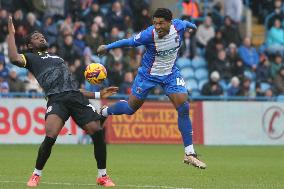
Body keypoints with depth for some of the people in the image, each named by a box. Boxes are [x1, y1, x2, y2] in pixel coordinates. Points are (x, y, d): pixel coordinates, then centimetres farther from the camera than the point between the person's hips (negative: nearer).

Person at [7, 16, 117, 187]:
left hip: (76, 96, 5)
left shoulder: (58, 58, 37)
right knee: (50, 137, -26)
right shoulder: (31, 58, 20)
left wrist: (98, 94, 29)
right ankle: (36, 175, -2)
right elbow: (15, 58, -6)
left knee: (98, 131, -12)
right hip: (56, 99, -5)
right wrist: (11, 34, 3)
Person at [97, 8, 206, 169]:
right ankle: (102, 113, 39)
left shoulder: (179, 26, -18)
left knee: (184, 108, -13)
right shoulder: (149, 34, -28)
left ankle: (189, 154, -7)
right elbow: (129, 42, -13)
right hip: (148, 74, -2)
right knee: (130, 109, 7)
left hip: (171, 74, 3)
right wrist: (108, 47, -5)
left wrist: (192, 25, 30)